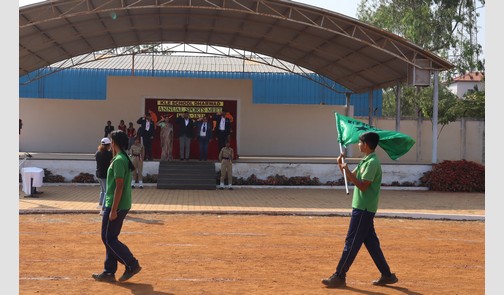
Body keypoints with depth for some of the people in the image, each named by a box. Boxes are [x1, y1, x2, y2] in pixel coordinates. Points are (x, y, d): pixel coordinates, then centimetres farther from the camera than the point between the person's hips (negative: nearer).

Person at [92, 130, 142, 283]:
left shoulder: (119, 160, -17)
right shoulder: (125, 159, 13)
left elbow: (119, 186, -22)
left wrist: (113, 210, -21)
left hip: (115, 206, -10)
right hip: (123, 205, 10)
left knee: (109, 238, -2)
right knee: (110, 238, 13)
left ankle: (132, 265, -1)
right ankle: (109, 272, 17)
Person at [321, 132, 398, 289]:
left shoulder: (372, 162, -16)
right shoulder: (365, 161, 14)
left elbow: (362, 186, -22)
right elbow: (352, 179, 22)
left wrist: (347, 171, -22)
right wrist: (341, 165, 9)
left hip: (363, 209, -10)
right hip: (362, 207, 10)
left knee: (352, 243, -6)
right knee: (371, 242, 12)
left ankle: (339, 277, -2)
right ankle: (387, 275, 17)